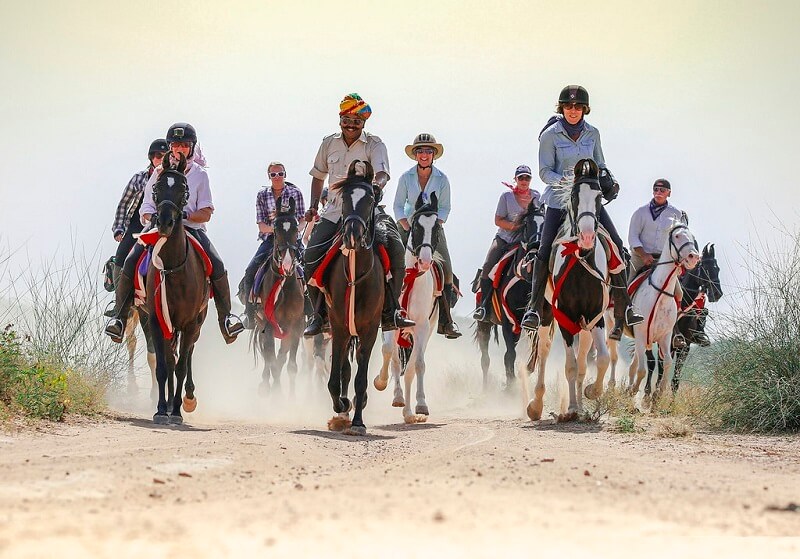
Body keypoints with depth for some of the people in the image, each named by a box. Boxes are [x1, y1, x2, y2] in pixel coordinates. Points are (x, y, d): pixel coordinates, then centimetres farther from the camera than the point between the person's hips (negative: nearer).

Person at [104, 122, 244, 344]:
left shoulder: (200, 174, 8)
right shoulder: (160, 173, 11)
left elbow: (206, 214, 3)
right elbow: (146, 206, 9)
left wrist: (186, 215, -17)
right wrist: (153, 218, -14)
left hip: (192, 228, 0)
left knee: (218, 266, -23)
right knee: (130, 263, -23)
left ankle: (225, 316, -6)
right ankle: (119, 315, -13)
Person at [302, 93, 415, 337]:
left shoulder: (374, 144, -1)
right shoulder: (329, 143, 10)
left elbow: (382, 172, -17)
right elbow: (318, 175, 22)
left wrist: (377, 184, -41)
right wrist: (313, 205, 11)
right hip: (335, 212, 2)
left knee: (395, 250, -23)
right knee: (312, 255, -16)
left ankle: (390, 313, -15)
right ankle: (319, 313, -3)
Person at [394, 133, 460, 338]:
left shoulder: (442, 179, -2)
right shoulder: (406, 177, -2)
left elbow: (445, 208, 2)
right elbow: (398, 206, 1)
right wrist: (408, 227, -12)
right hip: (409, 225, 0)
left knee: (445, 269, -13)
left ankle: (445, 321, -10)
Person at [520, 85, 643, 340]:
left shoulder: (592, 133, 8)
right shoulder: (551, 135, -3)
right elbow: (544, 171, -4)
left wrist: (608, 180, -2)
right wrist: (563, 182, -22)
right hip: (559, 199, -3)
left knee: (616, 245, -8)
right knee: (545, 250, -15)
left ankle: (623, 309, -3)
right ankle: (534, 309, -9)